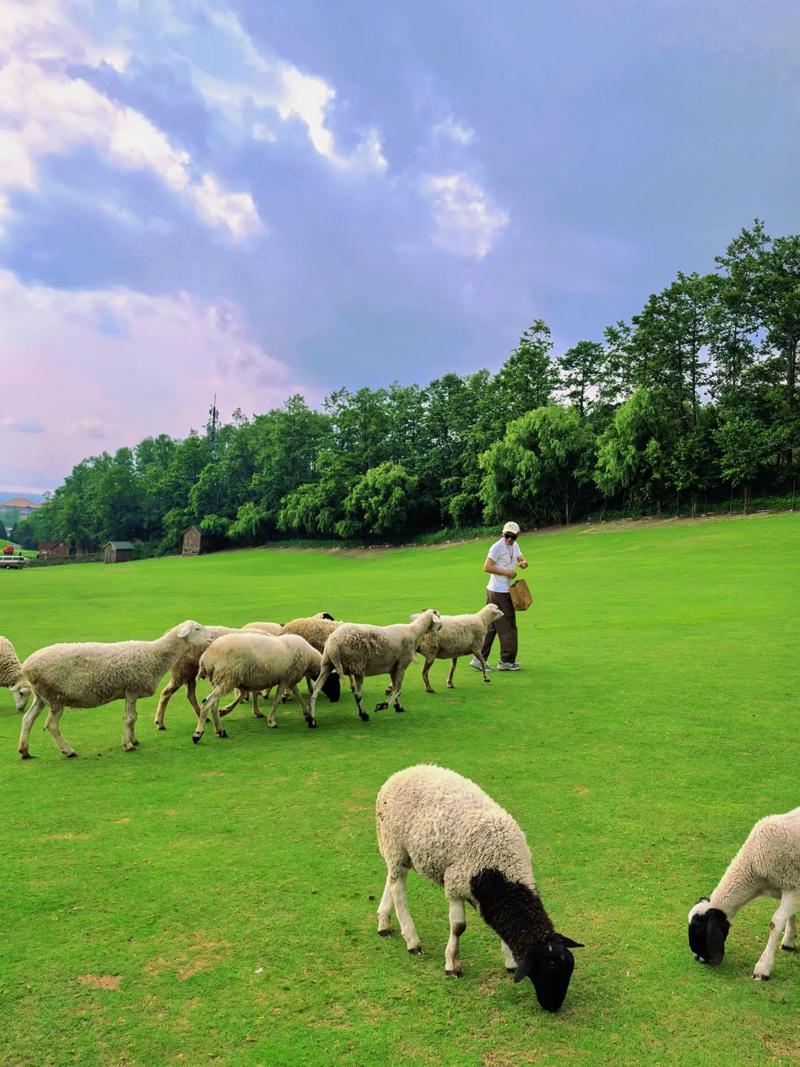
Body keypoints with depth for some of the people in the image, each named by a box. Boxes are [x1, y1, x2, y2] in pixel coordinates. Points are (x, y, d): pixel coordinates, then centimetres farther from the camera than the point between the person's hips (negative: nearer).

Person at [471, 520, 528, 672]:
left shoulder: (514, 546, 13)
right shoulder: (497, 547, -15)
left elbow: (522, 559, 12)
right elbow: (487, 567, -18)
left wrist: (523, 563, -12)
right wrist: (506, 572, -18)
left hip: (505, 591, 9)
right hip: (498, 592, -9)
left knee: (490, 625, 8)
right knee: (507, 626, -2)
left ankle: (479, 659, 11)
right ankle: (506, 661, 7)